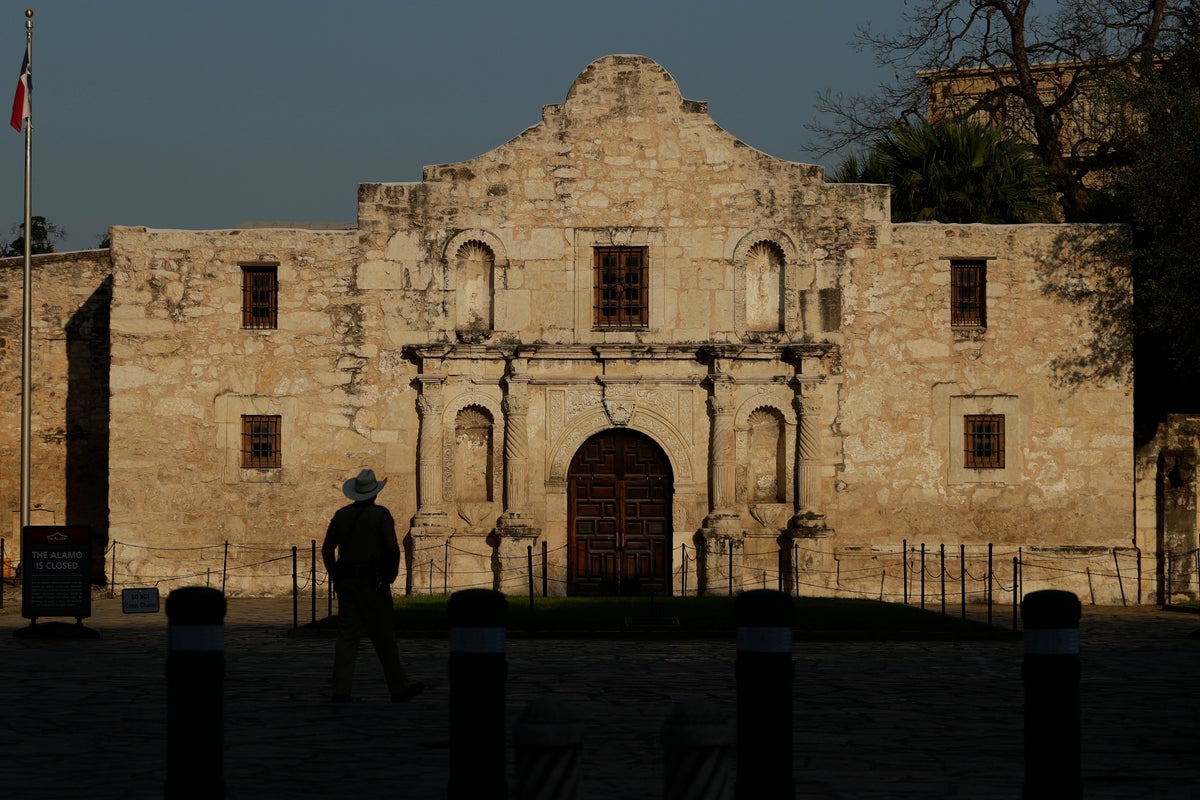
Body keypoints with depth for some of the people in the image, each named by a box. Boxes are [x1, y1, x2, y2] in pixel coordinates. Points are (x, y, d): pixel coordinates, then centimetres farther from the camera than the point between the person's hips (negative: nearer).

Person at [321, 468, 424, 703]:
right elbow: (393, 547, -17)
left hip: (346, 581, 4)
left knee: (347, 636, 3)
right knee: (384, 637, 3)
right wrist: (391, 575, -4)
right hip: (373, 582, -4)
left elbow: (327, 549, 9)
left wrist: (336, 578, 16)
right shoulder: (380, 514, -6)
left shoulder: (341, 515, 9)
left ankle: (341, 690, -5)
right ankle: (399, 688, 11)